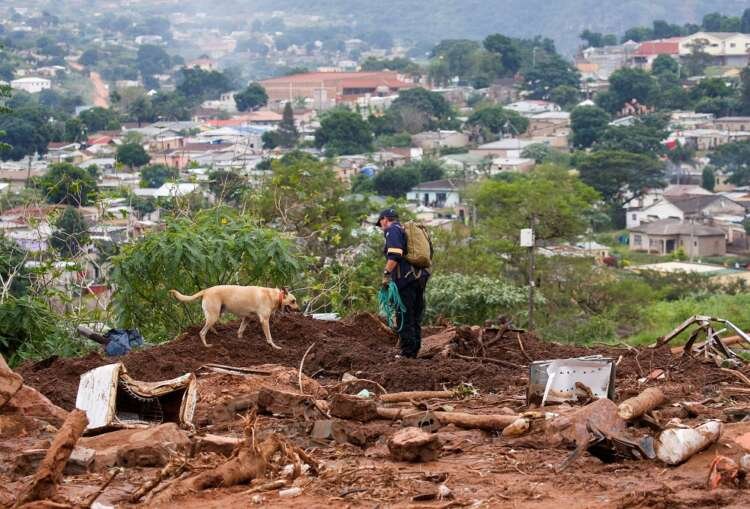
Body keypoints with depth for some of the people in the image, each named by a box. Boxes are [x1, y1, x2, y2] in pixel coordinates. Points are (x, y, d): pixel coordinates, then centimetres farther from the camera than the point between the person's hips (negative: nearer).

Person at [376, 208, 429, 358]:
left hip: (405, 278, -9)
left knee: (404, 318, -4)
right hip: (420, 277, 9)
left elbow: (394, 255, -19)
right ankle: (415, 351, 17)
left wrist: (386, 274, -16)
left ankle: (407, 353, -4)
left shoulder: (392, 230, -3)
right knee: (416, 317, 13)